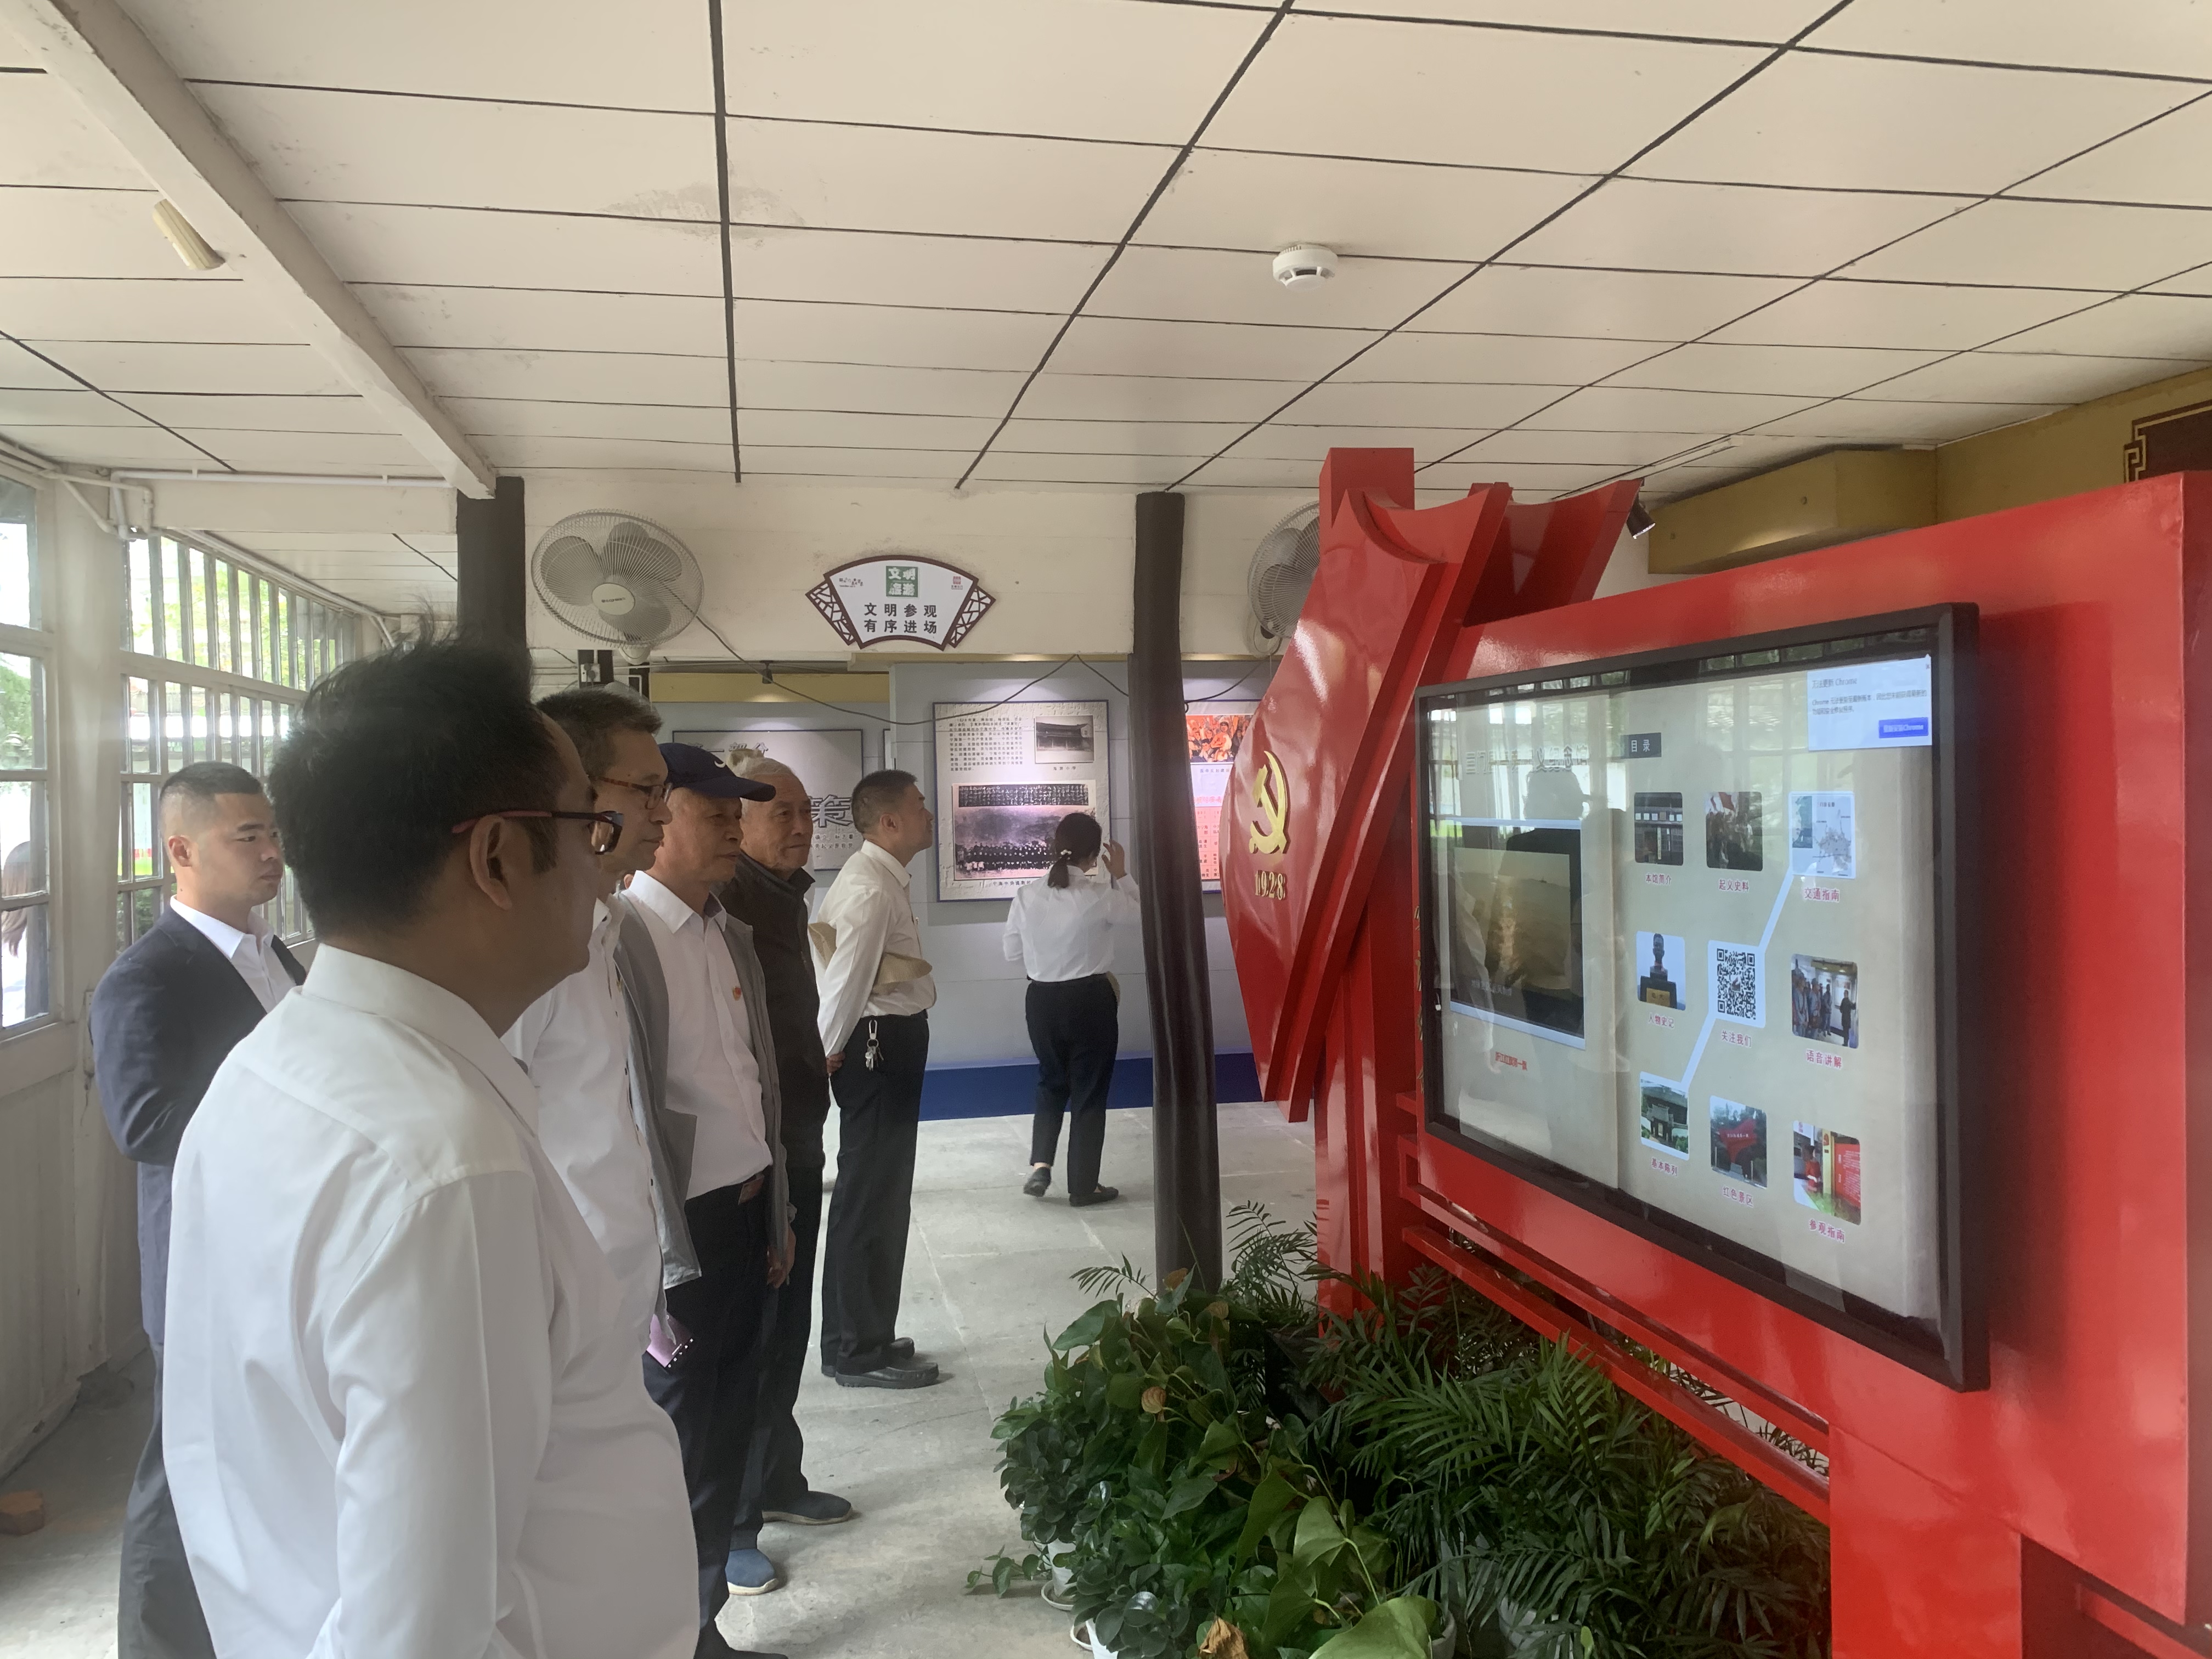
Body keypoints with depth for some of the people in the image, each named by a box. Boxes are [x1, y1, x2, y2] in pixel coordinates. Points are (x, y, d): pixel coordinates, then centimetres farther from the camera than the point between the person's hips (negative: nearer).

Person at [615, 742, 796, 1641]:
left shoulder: (732, 933, 9)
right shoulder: (619, 934, -17)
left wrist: (778, 1215, 16)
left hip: (749, 1213, 8)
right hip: (677, 1226, -8)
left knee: (730, 1421, 19)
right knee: (673, 1435, 8)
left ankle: (703, 1612, 37)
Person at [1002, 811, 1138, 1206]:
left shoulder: (1026, 895, -7)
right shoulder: (1100, 894, -16)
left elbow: (1012, 953, 4)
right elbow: (1135, 911, 5)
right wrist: (1121, 874, 16)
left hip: (1042, 1000, 3)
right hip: (1090, 1000, -3)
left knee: (1051, 1082, 24)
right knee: (1090, 1090, 10)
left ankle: (1040, 1164, 11)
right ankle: (1083, 1185, 17)